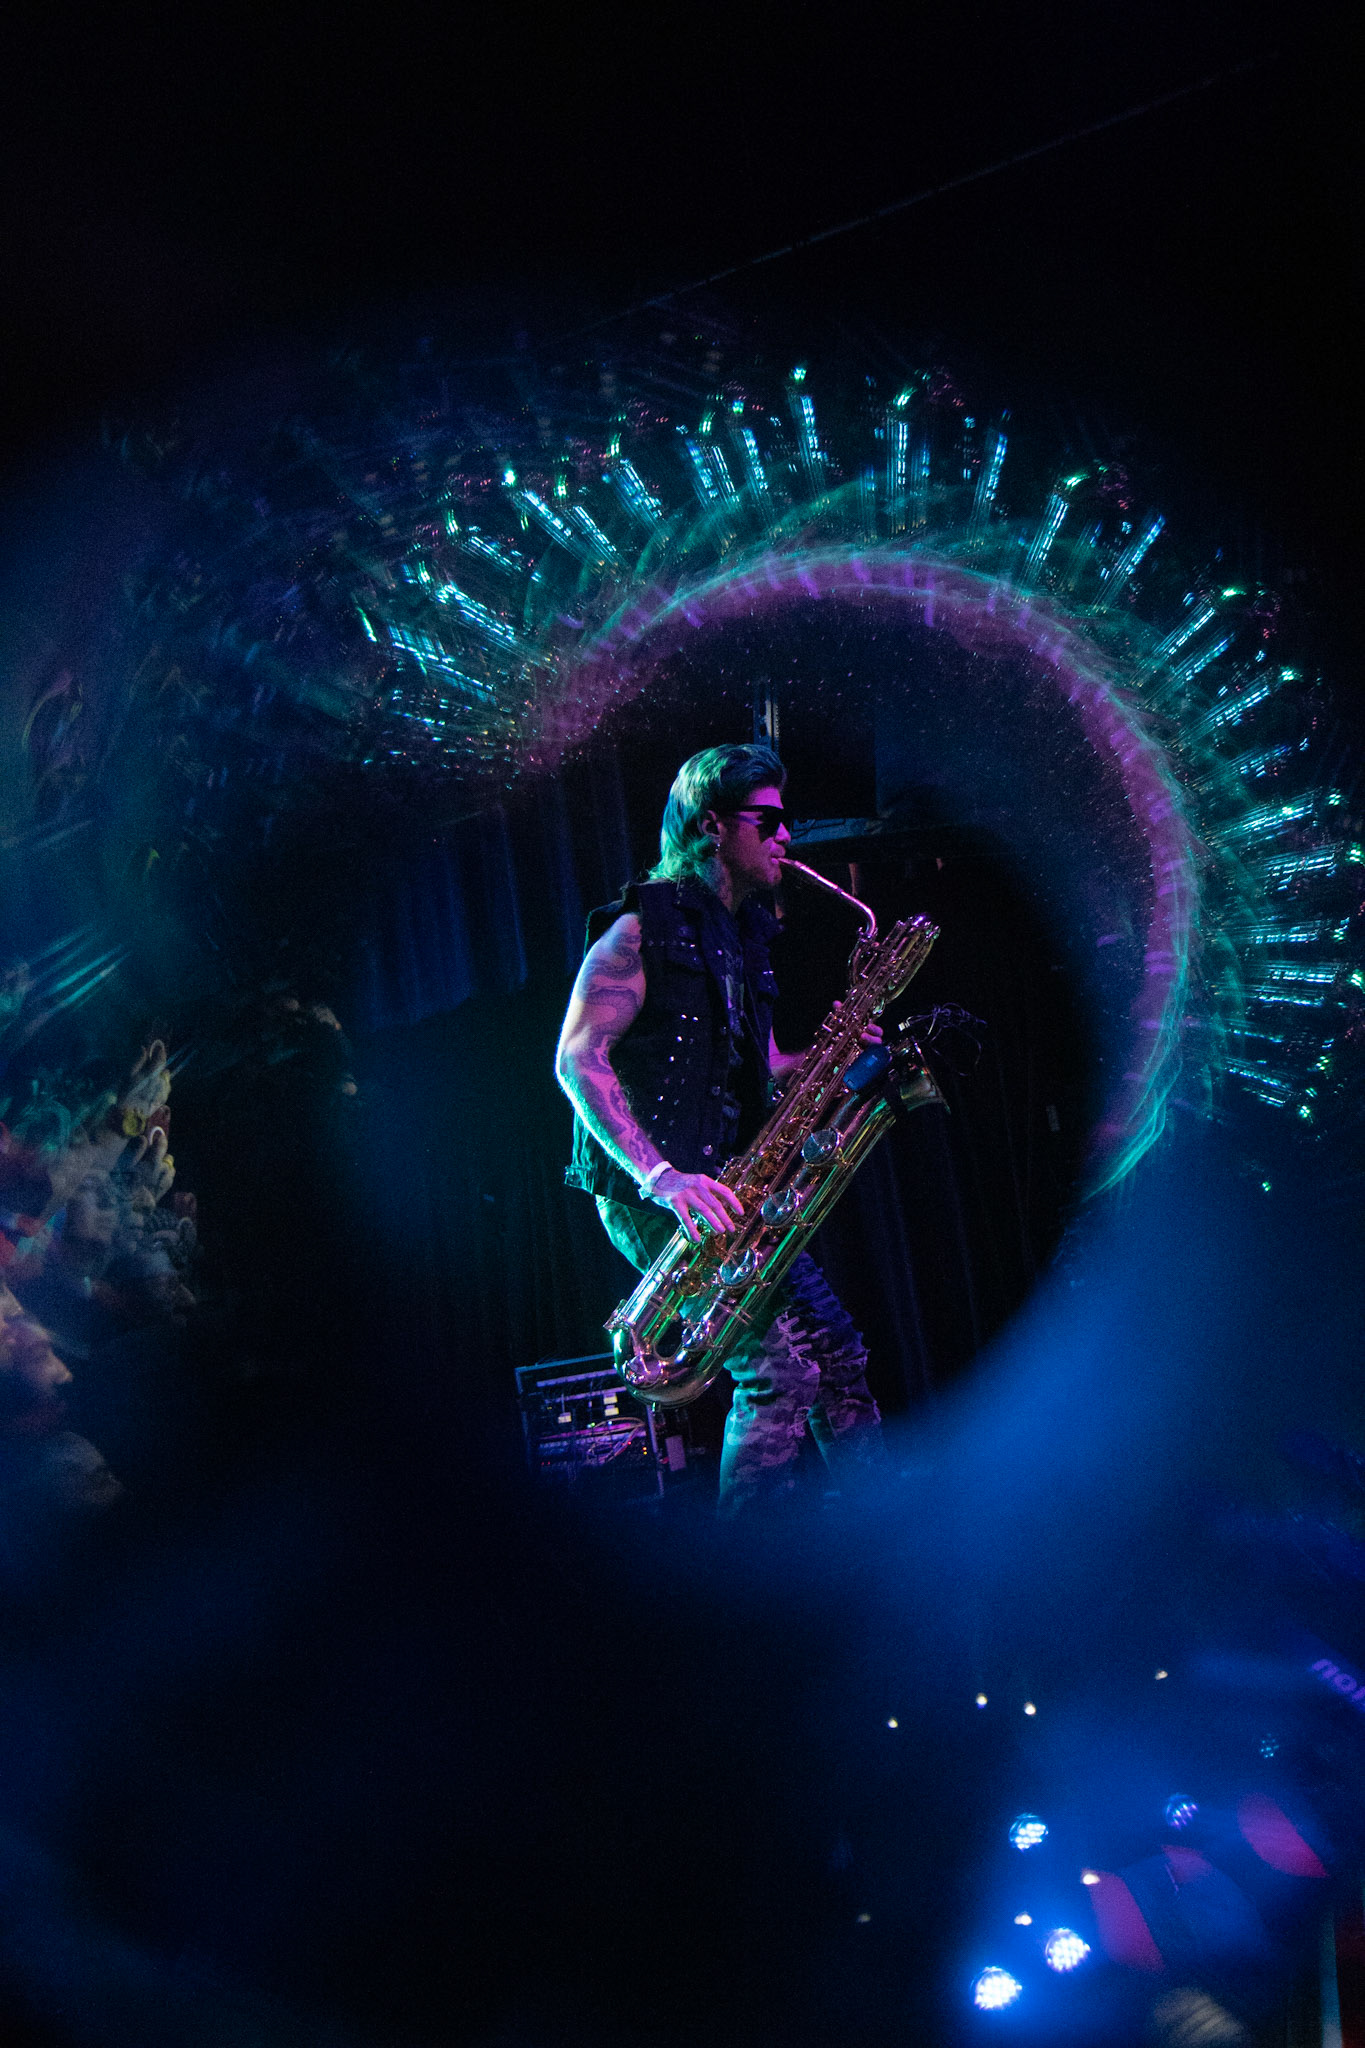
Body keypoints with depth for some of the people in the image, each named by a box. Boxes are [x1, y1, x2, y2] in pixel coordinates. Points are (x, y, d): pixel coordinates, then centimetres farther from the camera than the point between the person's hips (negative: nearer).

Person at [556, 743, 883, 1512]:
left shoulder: (743, 937, 18)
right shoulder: (643, 928, -7)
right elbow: (578, 1058, -16)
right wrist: (661, 1177, -25)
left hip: (729, 1189, 9)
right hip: (650, 1195, -8)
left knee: (838, 1353, 5)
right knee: (778, 1365, -16)